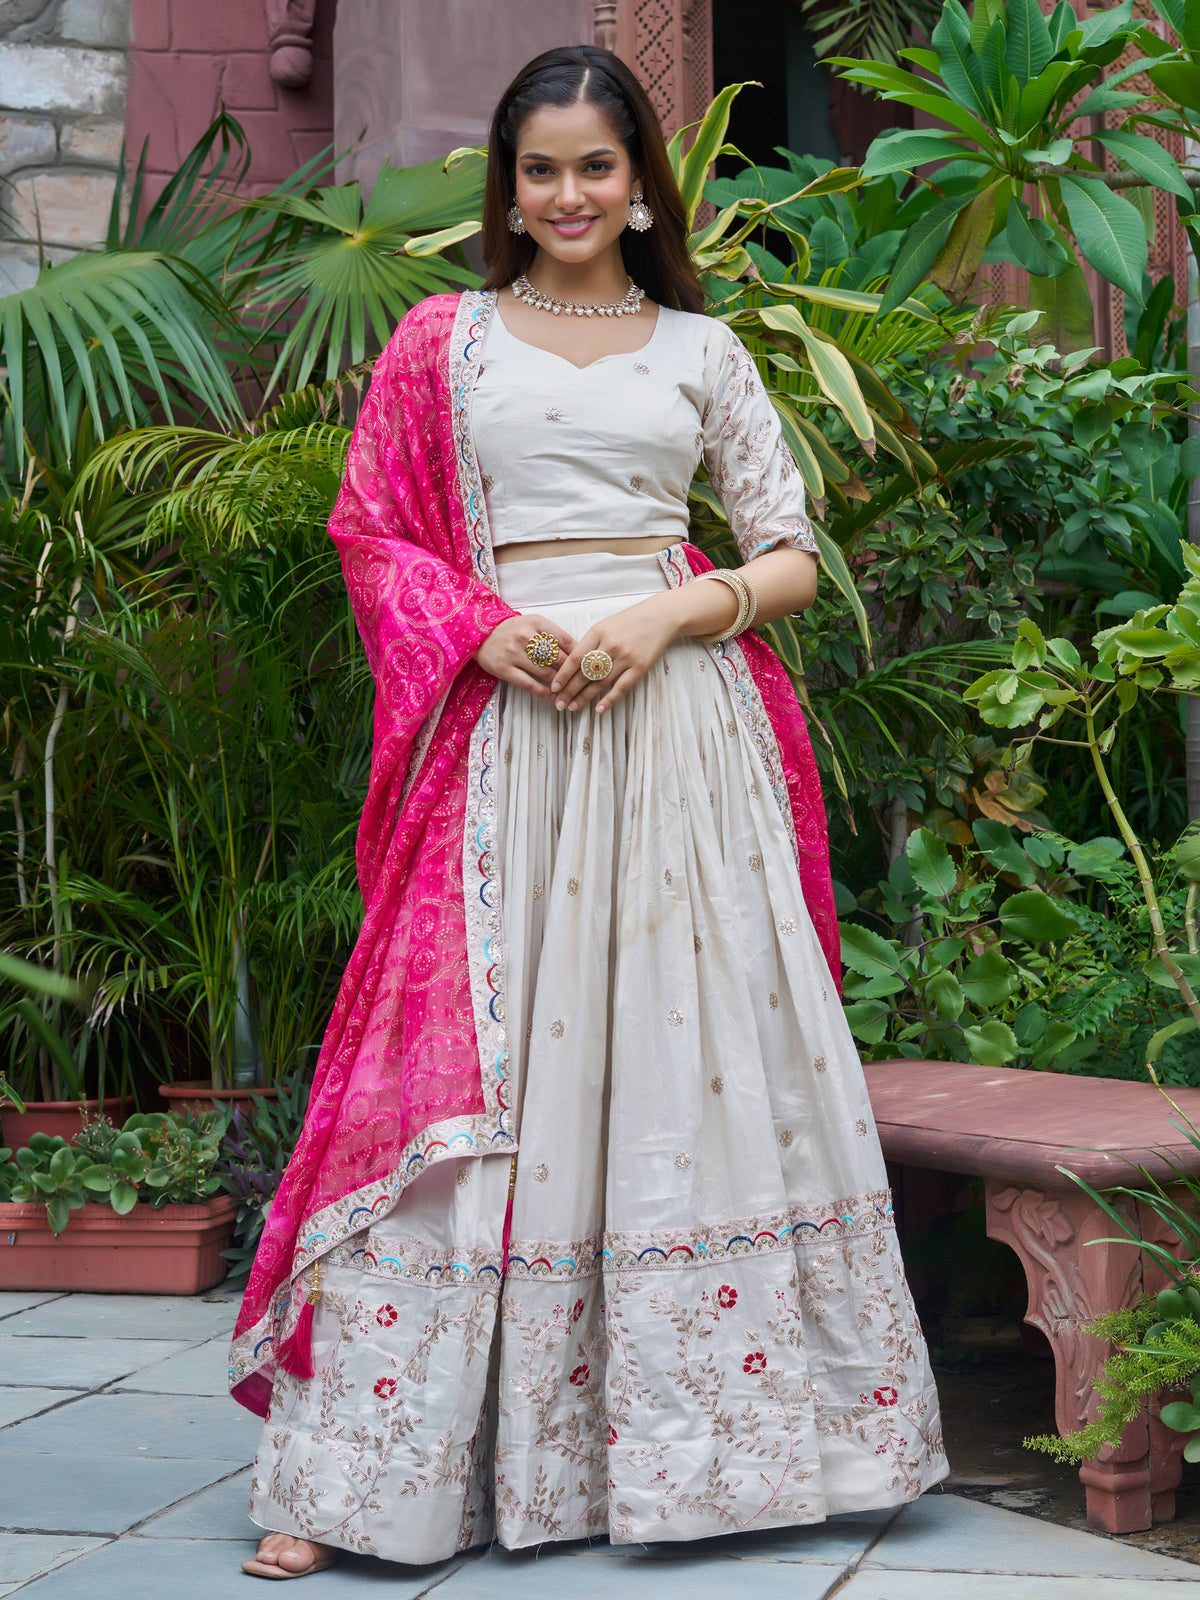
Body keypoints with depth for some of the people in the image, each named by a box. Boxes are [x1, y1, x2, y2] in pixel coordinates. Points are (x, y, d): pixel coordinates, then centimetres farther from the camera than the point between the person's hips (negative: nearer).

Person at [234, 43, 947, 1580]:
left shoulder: (702, 349, 13)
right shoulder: (443, 341, 12)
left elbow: (792, 557, 11)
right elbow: (374, 534, 8)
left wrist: (667, 614, -8)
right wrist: (490, 631, -10)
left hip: (682, 719, 2)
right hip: (505, 727, -1)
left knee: (705, 1051, 0)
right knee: (474, 1069, -5)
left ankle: (703, 1427, 13)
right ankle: (359, 1472, 0)